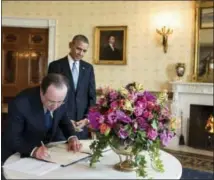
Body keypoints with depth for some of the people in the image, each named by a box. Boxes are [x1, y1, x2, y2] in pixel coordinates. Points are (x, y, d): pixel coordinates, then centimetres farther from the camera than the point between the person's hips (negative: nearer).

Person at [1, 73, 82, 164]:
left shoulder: (60, 99, -13)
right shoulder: (20, 104, -26)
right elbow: (11, 138, -20)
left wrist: (72, 137, -14)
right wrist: (33, 150, -35)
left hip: (48, 151, 3)